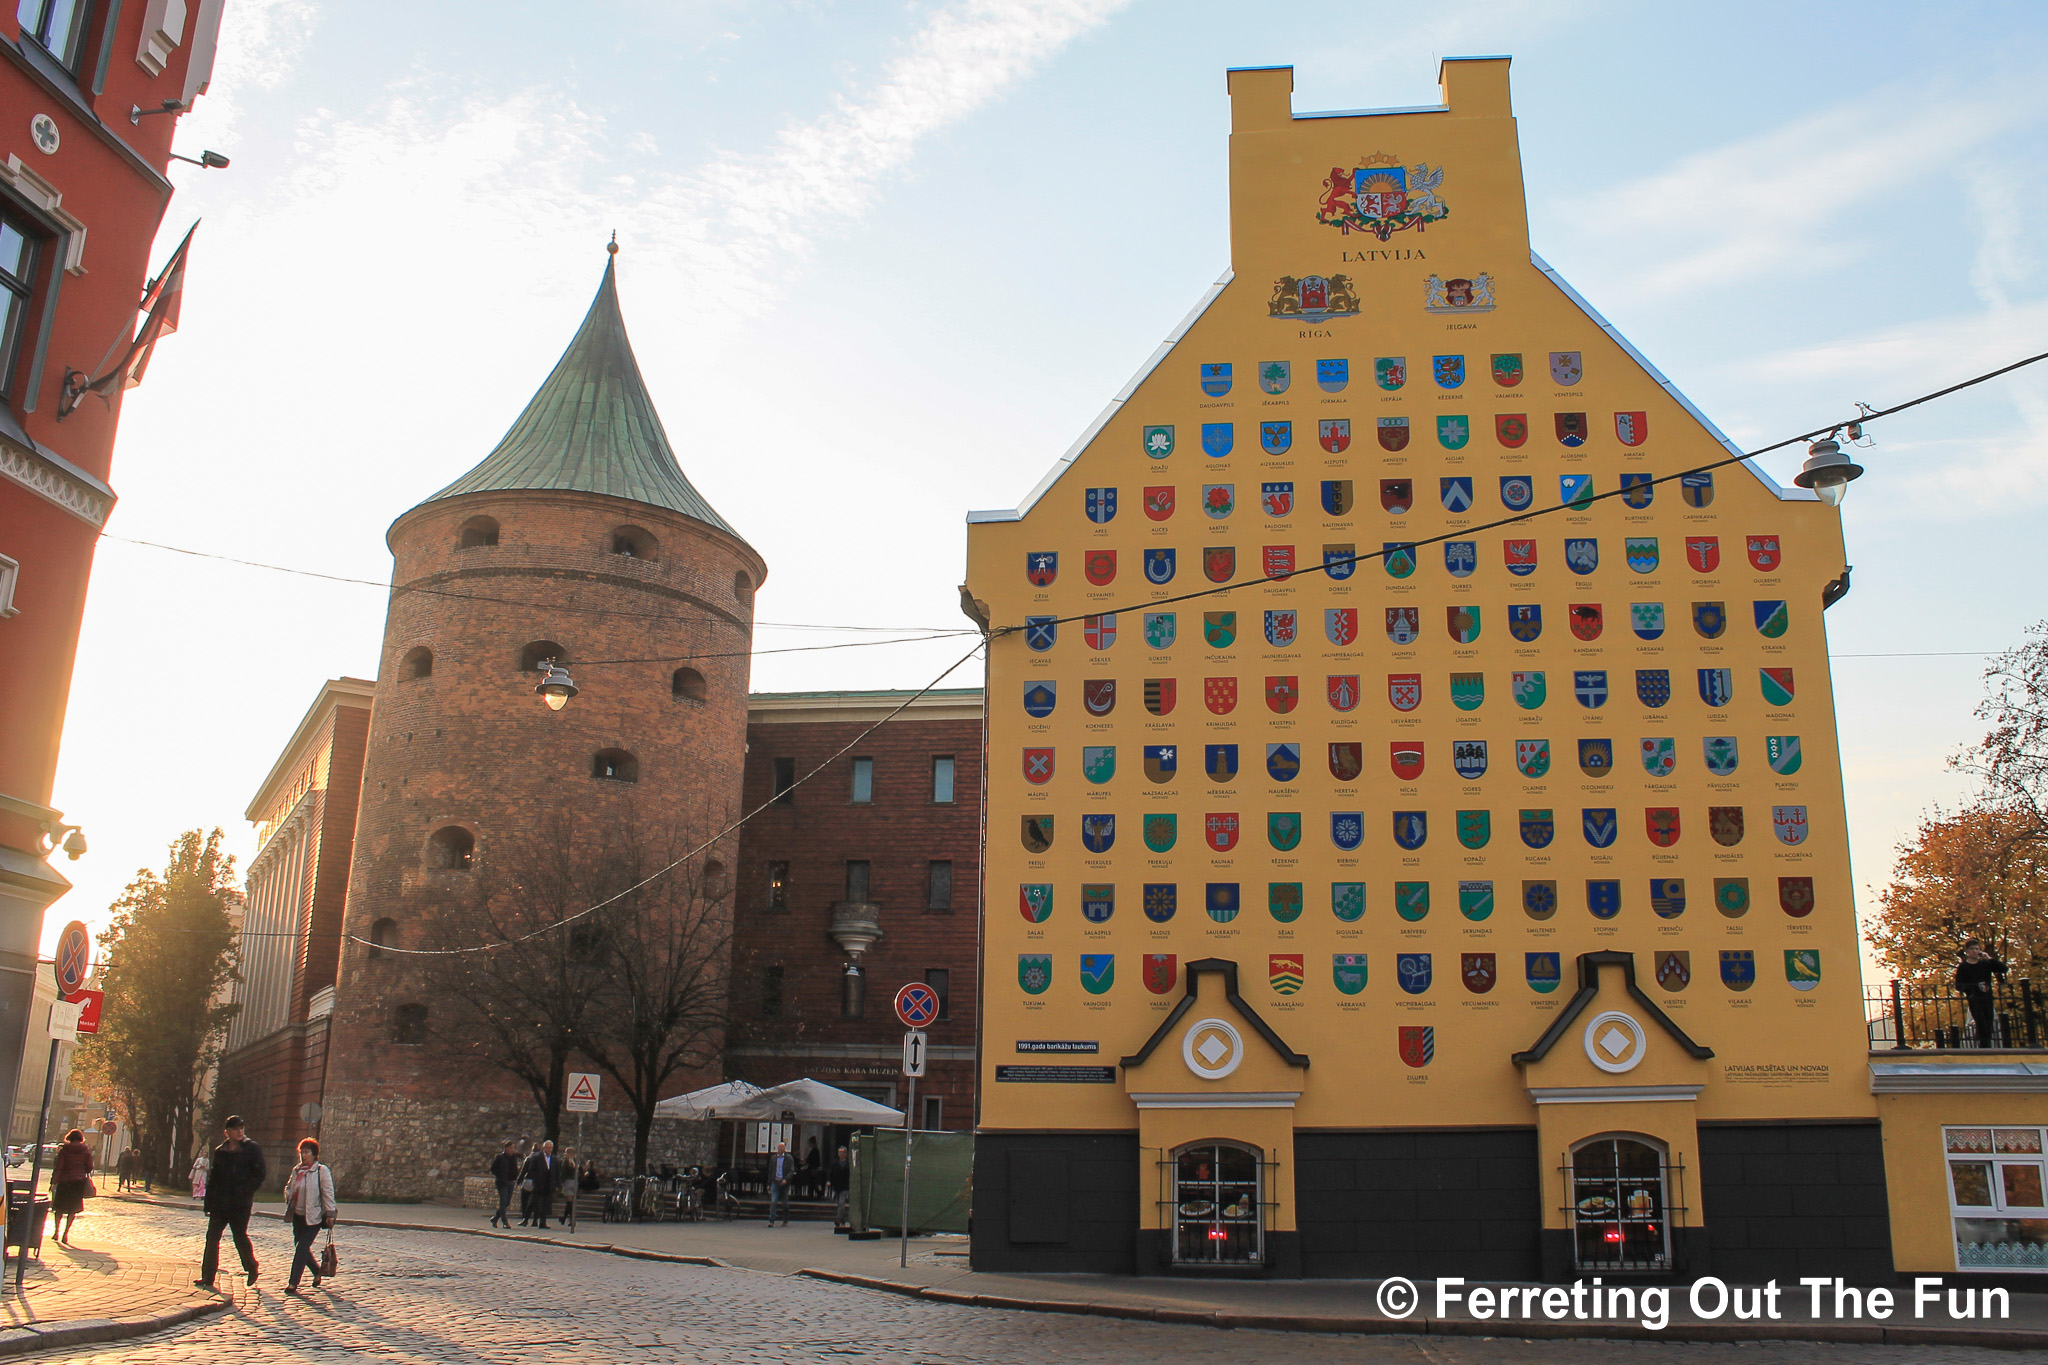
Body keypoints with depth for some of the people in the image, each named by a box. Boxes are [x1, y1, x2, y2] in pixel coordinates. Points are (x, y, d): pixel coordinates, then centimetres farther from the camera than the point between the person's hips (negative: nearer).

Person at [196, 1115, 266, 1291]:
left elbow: (260, 1174, -6)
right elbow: (213, 1178, 15)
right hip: (219, 1203, 5)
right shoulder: (220, 1152, 11)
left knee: (240, 1237, 0)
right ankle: (207, 1277, 7)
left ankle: (252, 1268, 22)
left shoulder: (252, 1150, -2)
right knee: (212, 1237, 2)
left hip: (240, 1204, -5)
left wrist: (244, 1191, -17)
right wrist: (209, 1202, 9)